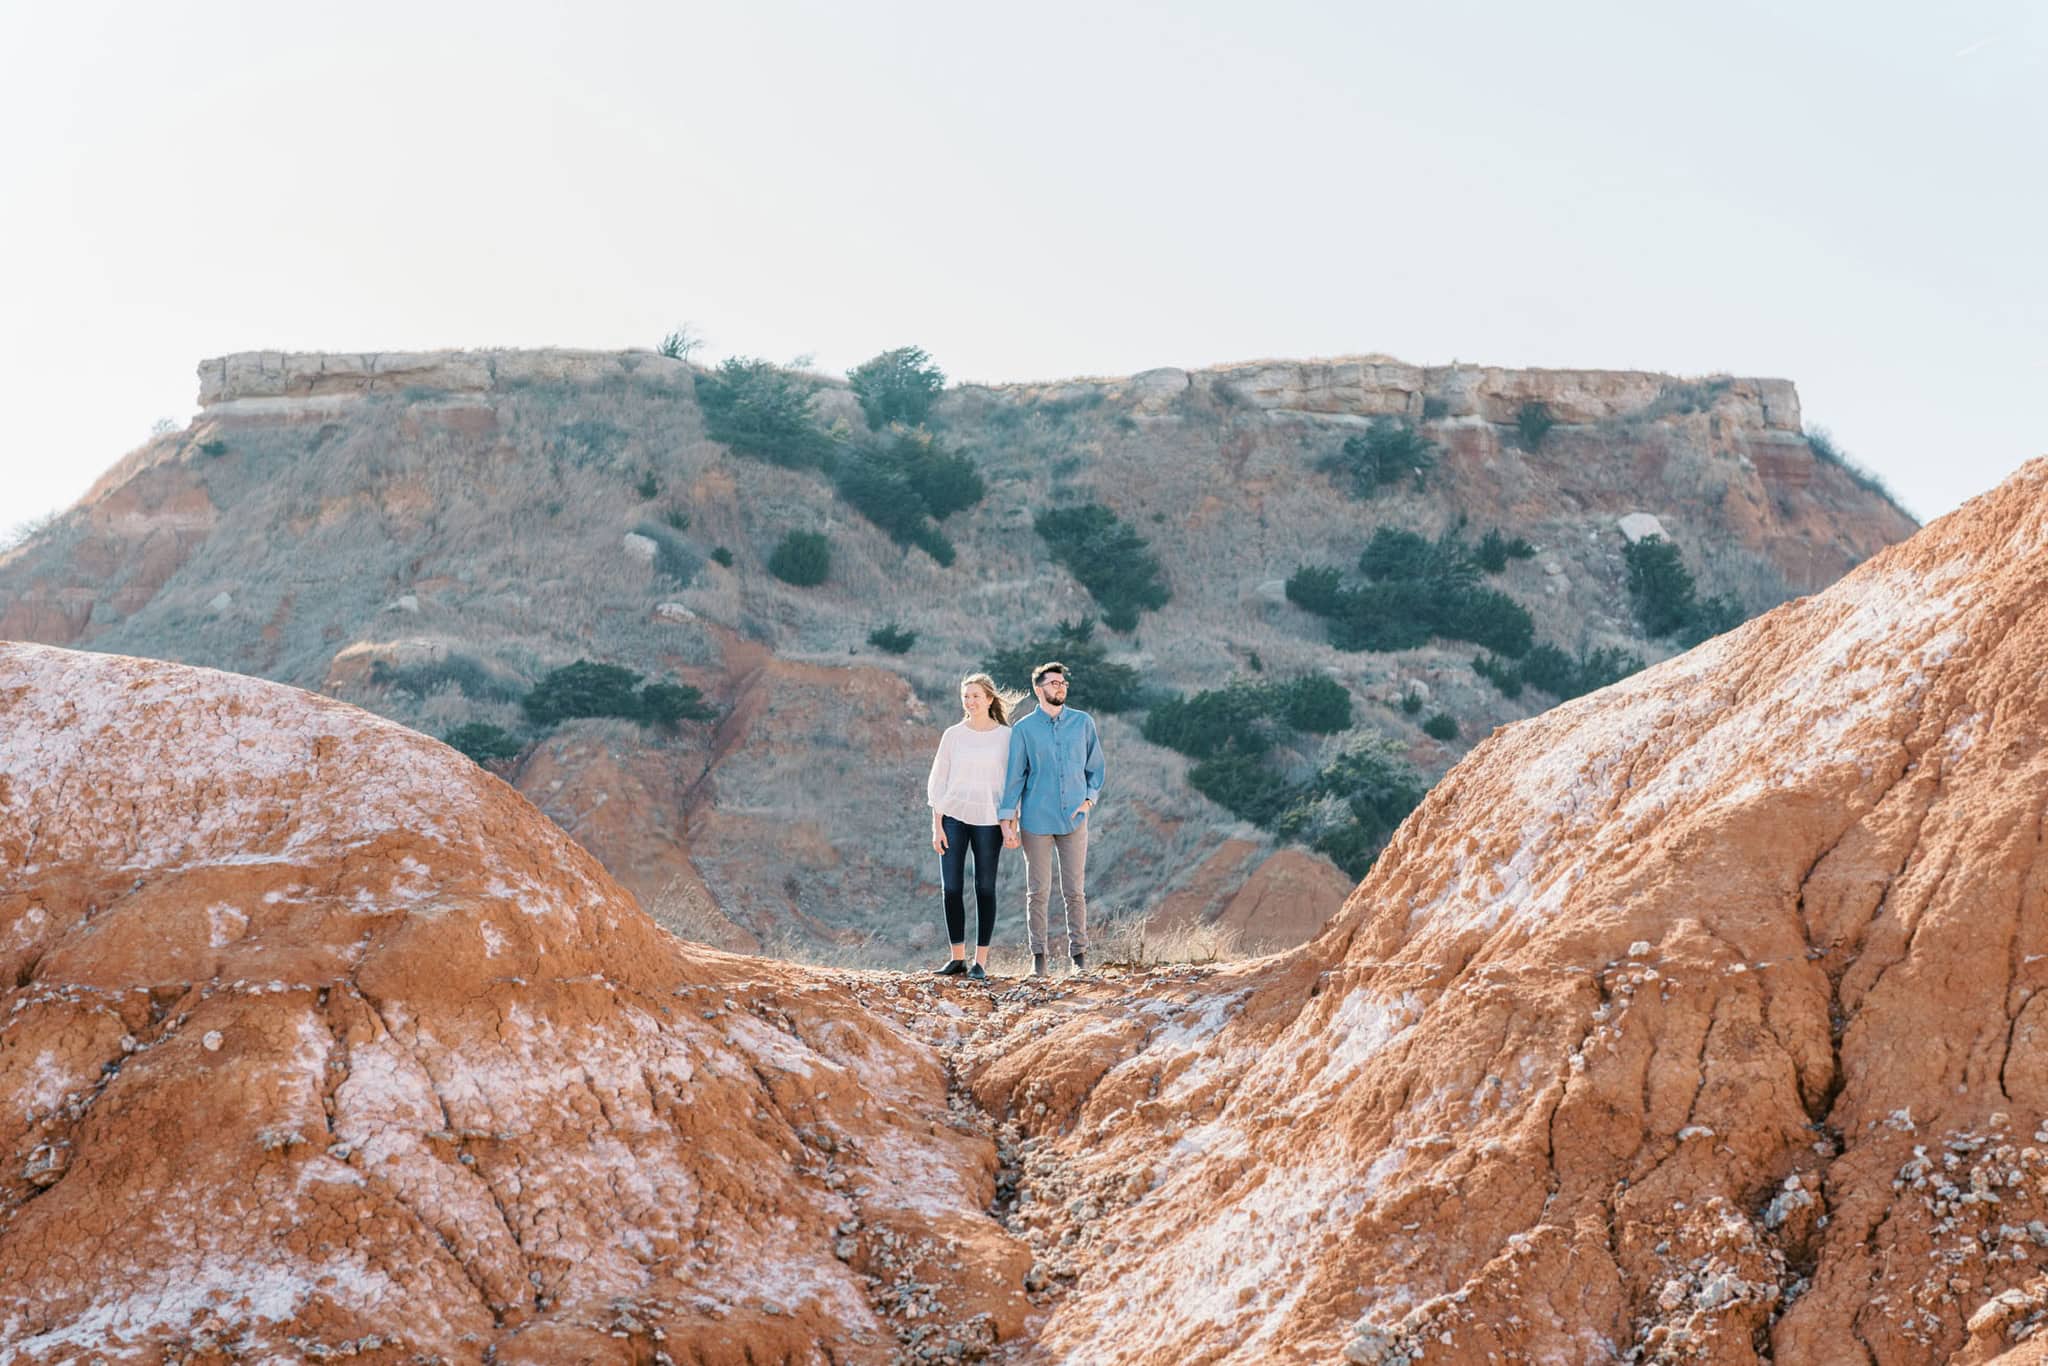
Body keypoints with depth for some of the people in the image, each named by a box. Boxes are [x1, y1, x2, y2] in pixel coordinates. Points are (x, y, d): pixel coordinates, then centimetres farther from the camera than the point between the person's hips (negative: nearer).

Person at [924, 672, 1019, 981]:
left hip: (988, 820, -1)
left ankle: (981, 961, 5)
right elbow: (938, 781, 5)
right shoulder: (953, 735, 4)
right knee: (951, 888, -1)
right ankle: (958, 958, 8)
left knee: (985, 889, 0)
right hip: (953, 817, 1)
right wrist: (937, 826, -2)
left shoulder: (1006, 736, 2)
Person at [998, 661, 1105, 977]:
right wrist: (1007, 818, -2)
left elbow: (1095, 766, 14)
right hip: (1036, 820, -1)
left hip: (1073, 819, 1)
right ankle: (1038, 954, 10)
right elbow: (1014, 775, 2)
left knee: (1075, 890, 2)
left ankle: (1079, 951, 11)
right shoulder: (1023, 729, 1)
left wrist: (1090, 798, -1)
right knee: (1038, 891, 3)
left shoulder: (1083, 723, 6)